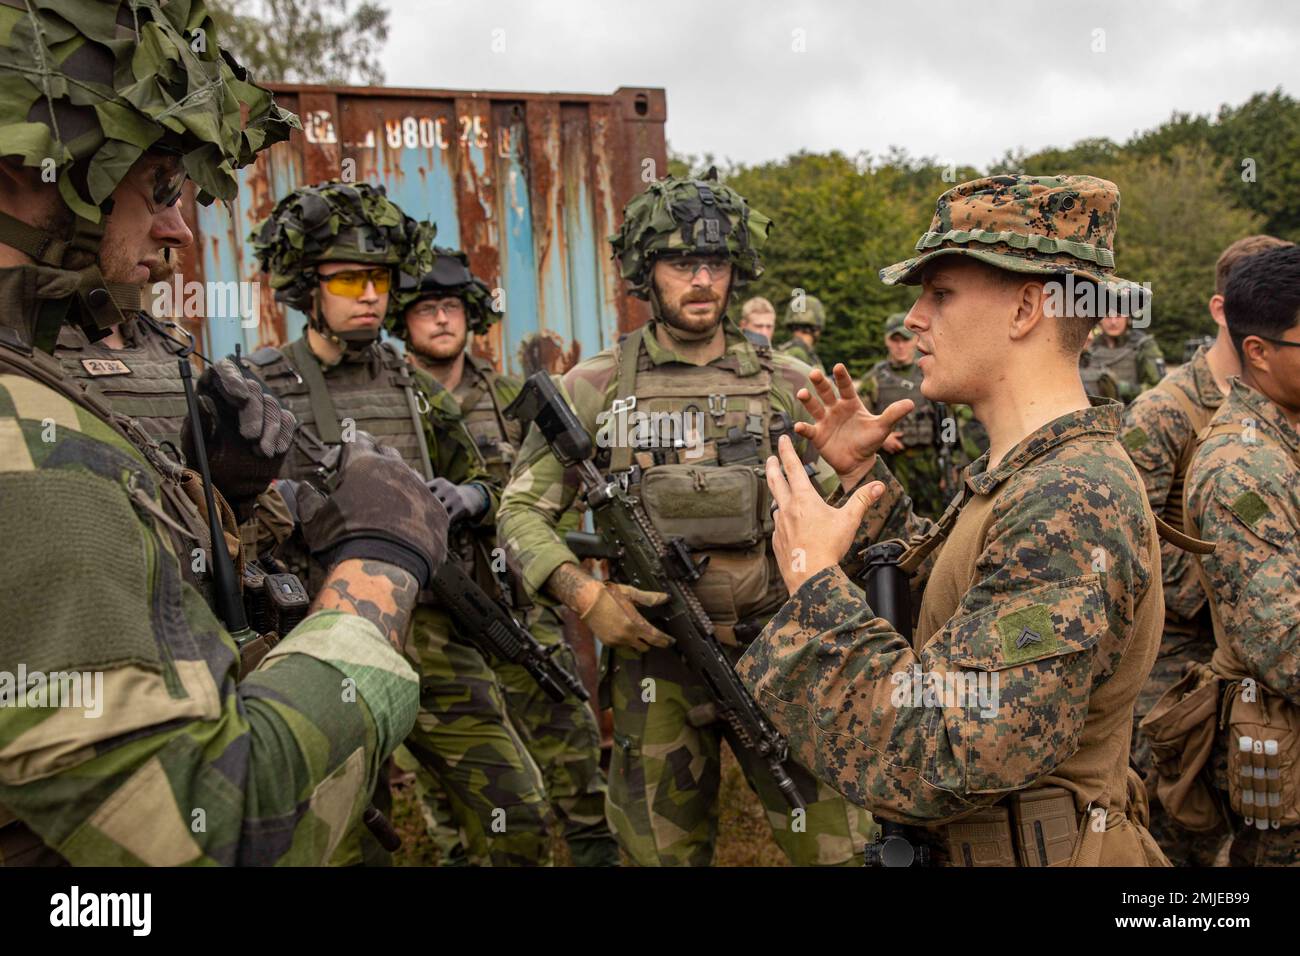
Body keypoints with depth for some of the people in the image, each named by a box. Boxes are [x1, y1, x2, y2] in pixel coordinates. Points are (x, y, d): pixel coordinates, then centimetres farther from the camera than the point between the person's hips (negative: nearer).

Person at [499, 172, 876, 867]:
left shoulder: (788, 385, 4)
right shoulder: (595, 387, -1)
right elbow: (522, 510, 0)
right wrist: (582, 592, -14)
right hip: (655, 659, 0)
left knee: (837, 848, 1)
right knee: (665, 851, 15)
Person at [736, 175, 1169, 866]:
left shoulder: (1074, 506, -29)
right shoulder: (1025, 476, 0)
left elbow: (937, 767, -34)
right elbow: (941, 612, 11)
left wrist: (813, 579, -26)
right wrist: (863, 477, 4)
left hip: (1026, 848, -8)